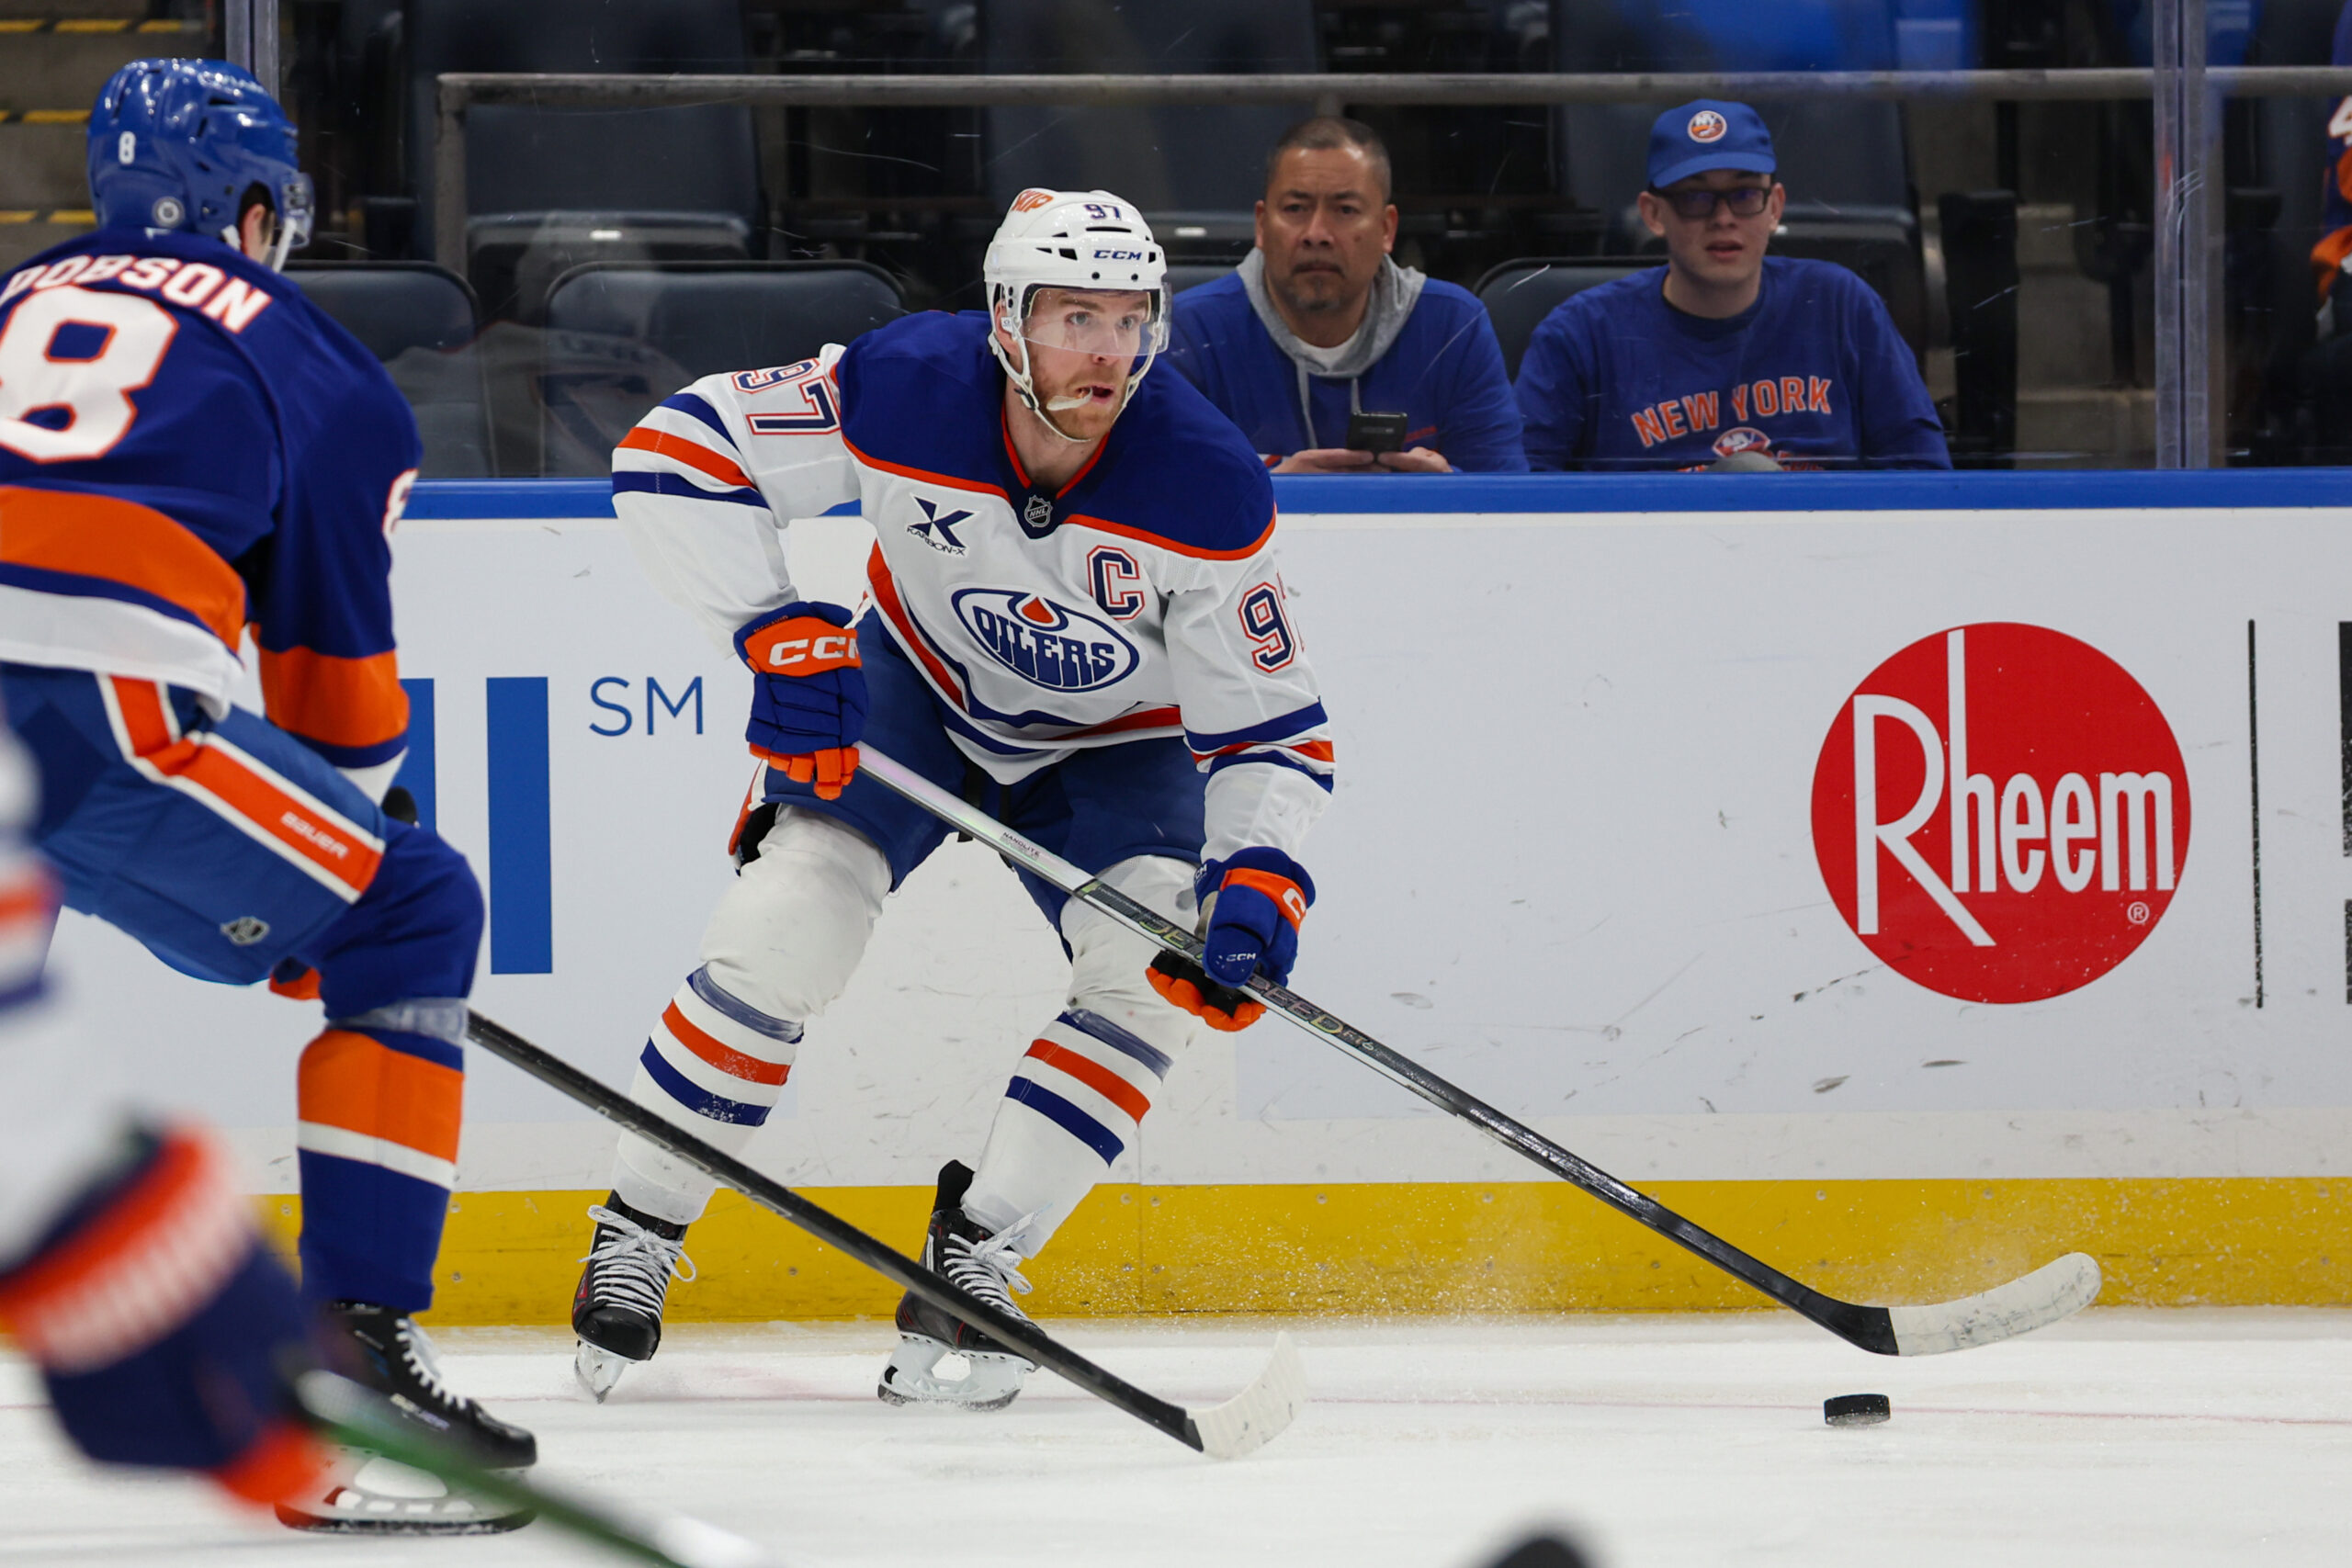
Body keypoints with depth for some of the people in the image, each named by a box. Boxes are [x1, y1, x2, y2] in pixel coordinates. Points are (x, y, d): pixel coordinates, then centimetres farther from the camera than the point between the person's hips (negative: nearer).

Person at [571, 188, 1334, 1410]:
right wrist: (779, 637, -28)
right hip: (915, 685, 0)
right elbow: (672, 453, -22)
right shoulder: (903, 390, -30)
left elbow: (1274, 730, -22)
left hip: (1115, 746, 0)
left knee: (1158, 974, -24)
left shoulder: (1208, 489, -30)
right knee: (786, 925, -19)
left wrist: (1257, 876, -40)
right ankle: (636, 1239, -2)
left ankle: (973, 1257, -11)